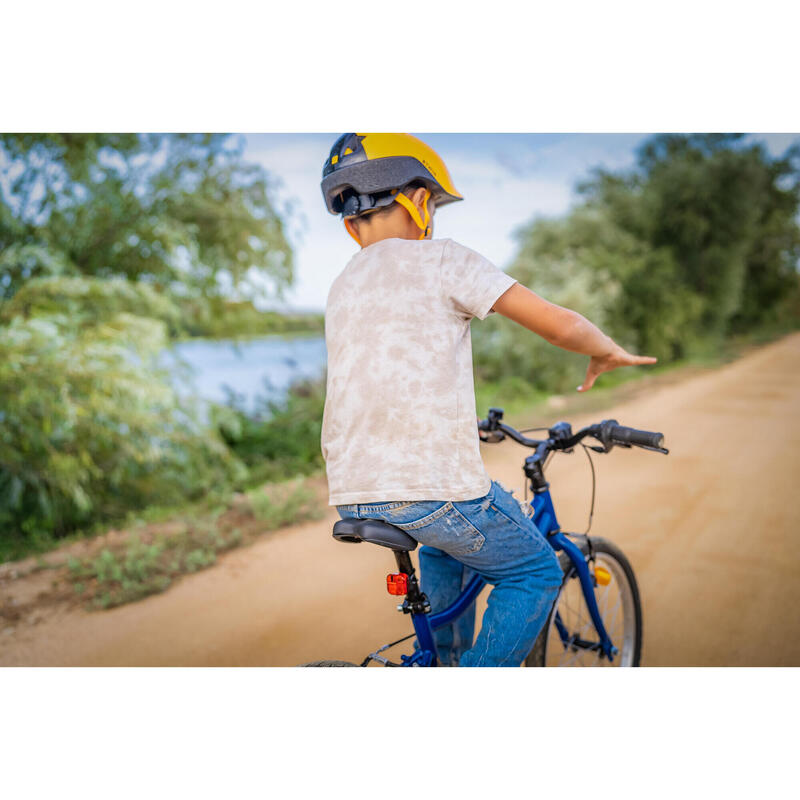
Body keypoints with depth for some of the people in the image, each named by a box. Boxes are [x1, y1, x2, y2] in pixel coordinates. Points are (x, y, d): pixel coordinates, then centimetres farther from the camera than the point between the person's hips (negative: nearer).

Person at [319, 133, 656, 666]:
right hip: (433, 488, -7)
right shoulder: (438, 258, -3)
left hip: (352, 495, 7)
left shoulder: (342, 287, 18)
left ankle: (449, 661, 39)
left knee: (445, 545, 36)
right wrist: (608, 353, 14)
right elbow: (560, 324, -7)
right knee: (537, 574, 18)